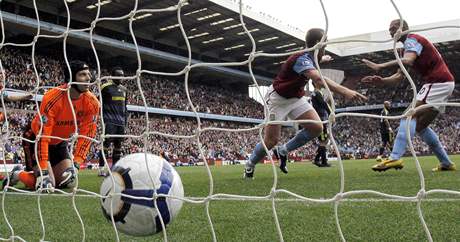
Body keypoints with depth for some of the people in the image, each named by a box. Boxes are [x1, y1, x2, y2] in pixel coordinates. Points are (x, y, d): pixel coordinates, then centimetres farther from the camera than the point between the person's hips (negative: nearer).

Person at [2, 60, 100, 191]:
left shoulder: (92, 103, -19)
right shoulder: (52, 98, -33)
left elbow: (86, 134, -15)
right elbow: (42, 136, -32)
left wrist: (75, 164, -22)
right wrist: (43, 172, -34)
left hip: (59, 142, 6)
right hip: (35, 139, -5)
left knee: (68, 182, 1)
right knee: (47, 183, -16)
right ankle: (17, 174, 14)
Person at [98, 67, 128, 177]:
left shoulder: (124, 89, 17)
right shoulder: (106, 87, -3)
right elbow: (100, 105, -5)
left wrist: (125, 121, 15)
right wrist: (104, 119, -11)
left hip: (121, 122, 7)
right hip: (110, 121, -6)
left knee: (118, 145, 7)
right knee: (107, 143, -9)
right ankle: (101, 168, -6)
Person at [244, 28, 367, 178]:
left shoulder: (309, 57, -1)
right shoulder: (302, 59, -30)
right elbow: (319, 80, -50)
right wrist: (344, 91, -60)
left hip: (296, 98, 8)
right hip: (278, 98, -8)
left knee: (316, 128, -10)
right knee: (271, 140, -9)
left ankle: (284, 151, 8)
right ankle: (249, 165, 18)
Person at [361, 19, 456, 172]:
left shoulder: (412, 40, -8)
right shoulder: (409, 47, 22)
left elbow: (408, 61, -31)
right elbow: (399, 77, 15)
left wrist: (380, 66, -39)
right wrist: (381, 81, -2)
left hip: (438, 82, -10)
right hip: (443, 83, 10)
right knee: (420, 125, 12)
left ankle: (395, 158, -30)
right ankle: (446, 163, 16)